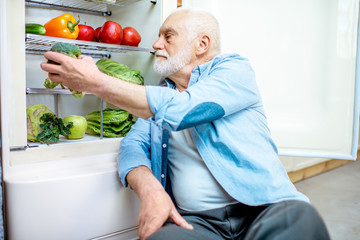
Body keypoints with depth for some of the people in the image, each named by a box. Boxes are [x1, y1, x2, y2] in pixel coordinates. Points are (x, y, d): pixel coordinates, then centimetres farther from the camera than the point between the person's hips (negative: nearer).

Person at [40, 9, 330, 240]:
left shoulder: (235, 69, 1)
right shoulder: (160, 93, 18)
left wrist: (95, 81, -13)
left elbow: (180, 109, -17)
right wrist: (148, 188, -15)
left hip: (264, 207, -2)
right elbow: (133, 144, 7)